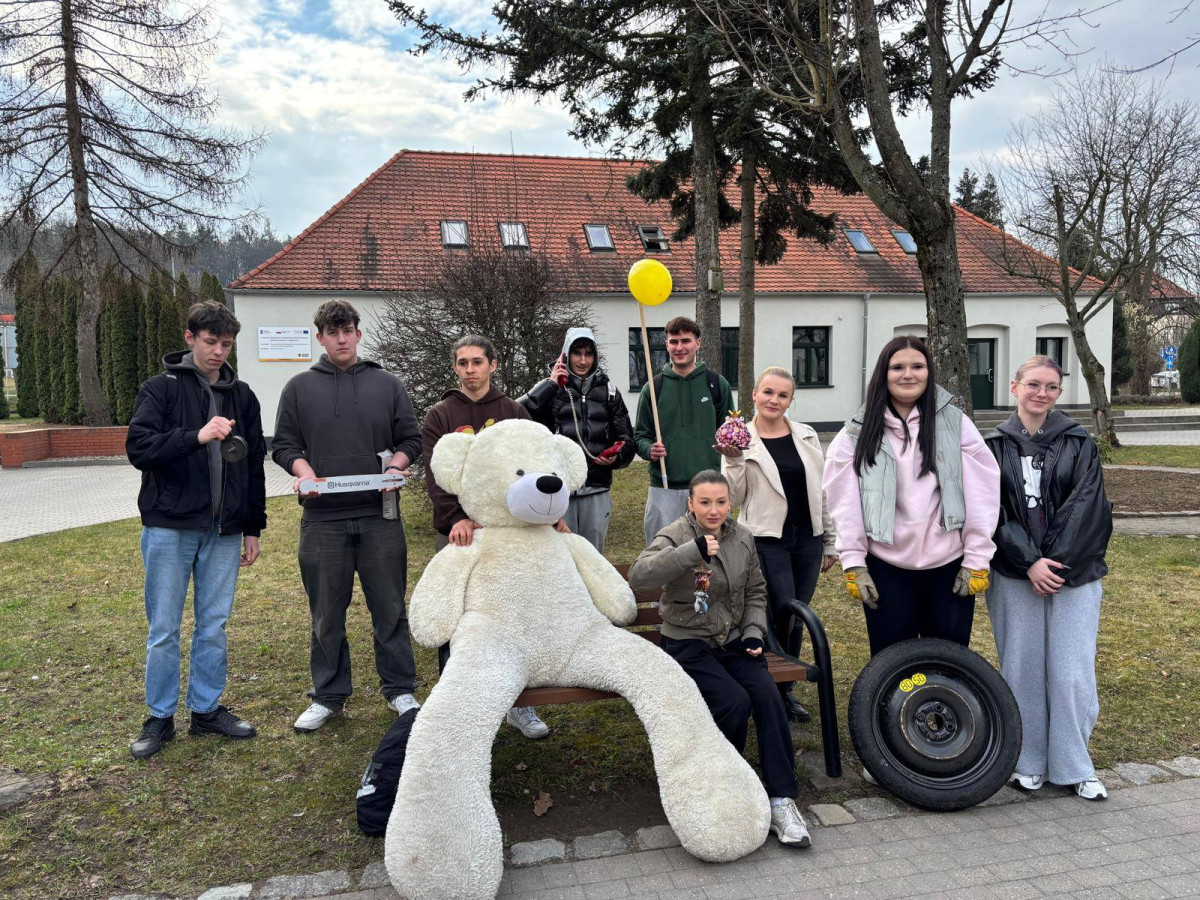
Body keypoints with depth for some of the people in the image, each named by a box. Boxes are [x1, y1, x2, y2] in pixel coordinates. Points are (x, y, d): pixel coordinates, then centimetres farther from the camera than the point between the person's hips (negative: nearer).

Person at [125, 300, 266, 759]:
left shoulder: (242, 396, 10)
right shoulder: (161, 389, -2)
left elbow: (254, 465, 14)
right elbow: (138, 447, -14)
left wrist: (253, 527, 12)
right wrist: (197, 436, -28)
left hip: (223, 531, 4)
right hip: (170, 527, -3)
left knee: (214, 626, 10)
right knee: (164, 629, 5)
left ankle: (206, 709, 24)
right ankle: (160, 718, 19)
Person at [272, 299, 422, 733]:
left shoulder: (388, 384, 8)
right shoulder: (299, 388, 8)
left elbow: (410, 439, 9)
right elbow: (283, 445, 8)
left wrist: (395, 466, -10)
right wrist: (304, 471, -12)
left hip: (380, 517, 0)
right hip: (322, 519, 0)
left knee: (390, 608, 7)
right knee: (327, 614, 10)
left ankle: (399, 689, 22)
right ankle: (329, 695, 24)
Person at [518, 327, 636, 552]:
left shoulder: (608, 390, 11)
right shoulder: (551, 388, 3)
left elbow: (627, 440, 14)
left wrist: (616, 457, -7)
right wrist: (551, 385, -14)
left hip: (597, 491, 3)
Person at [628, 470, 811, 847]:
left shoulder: (743, 537, 7)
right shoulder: (675, 537, -10)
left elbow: (756, 592, 18)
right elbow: (638, 576, -30)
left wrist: (754, 633, 1)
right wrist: (692, 551, -39)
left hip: (734, 641, 4)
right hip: (689, 643, -4)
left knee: (768, 696, -22)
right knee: (735, 702, -25)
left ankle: (782, 800, -13)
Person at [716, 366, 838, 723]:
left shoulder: (807, 437, 7)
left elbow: (822, 491, 11)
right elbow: (735, 498, -5)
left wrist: (830, 542, 12)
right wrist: (733, 461, -19)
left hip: (807, 538, 4)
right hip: (768, 539, -4)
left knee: (796, 616, 10)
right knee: (782, 611, -12)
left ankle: (786, 689, 25)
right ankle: (770, 687, 8)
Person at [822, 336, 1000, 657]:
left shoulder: (955, 423, 0)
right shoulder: (859, 431, 1)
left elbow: (982, 495, -2)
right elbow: (844, 503, -2)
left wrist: (977, 559, -5)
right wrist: (853, 563, -6)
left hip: (949, 565, 0)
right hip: (886, 568, 0)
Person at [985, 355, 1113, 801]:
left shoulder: (1080, 444, 6)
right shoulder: (995, 446, 5)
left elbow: (1085, 509, -4)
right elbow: (993, 512, -3)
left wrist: (1056, 562, -13)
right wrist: (1029, 562, -13)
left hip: (1074, 574, 0)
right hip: (1014, 575, 0)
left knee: (1072, 673, 1)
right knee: (1022, 669, 6)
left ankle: (1076, 766, 17)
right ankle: (1029, 761, 21)